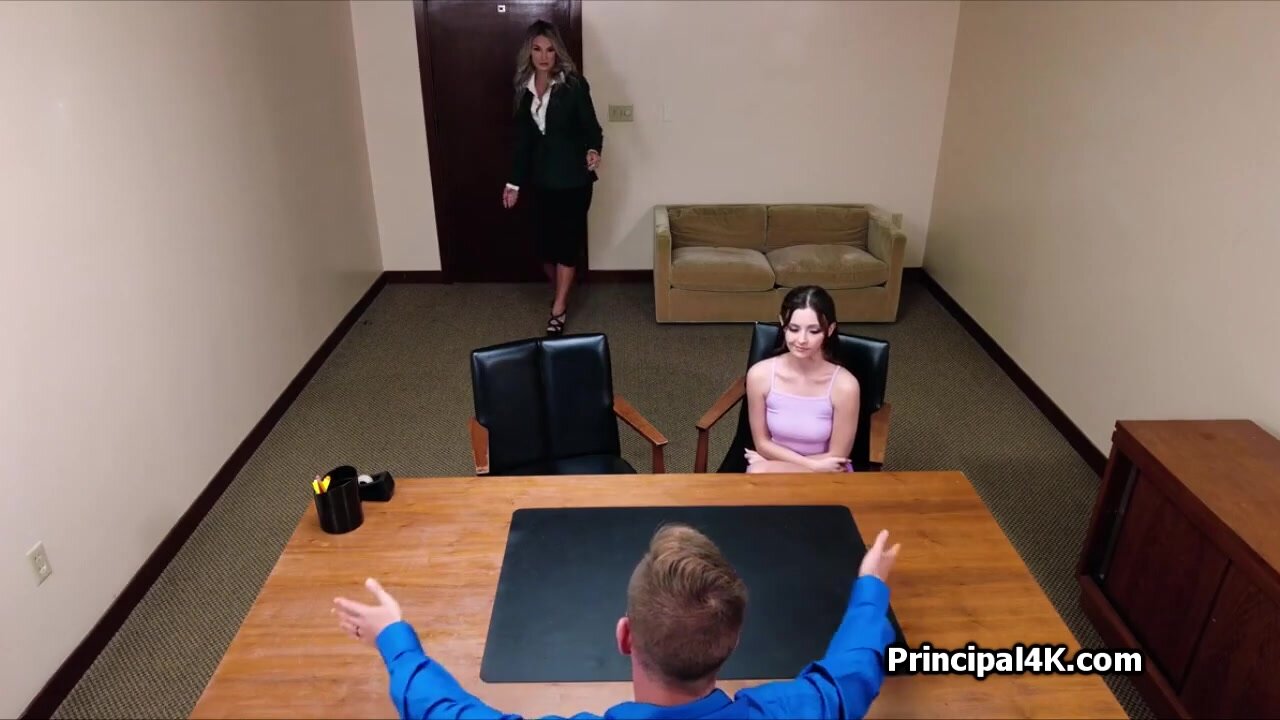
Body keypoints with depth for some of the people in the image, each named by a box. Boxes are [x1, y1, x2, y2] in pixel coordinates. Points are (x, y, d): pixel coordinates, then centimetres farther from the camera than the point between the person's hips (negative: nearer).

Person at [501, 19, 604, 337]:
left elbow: (590, 124, -8)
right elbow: (522, 138, 9)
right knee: (544, 242, 8)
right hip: (541, 177, 4)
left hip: (572, 177, -4)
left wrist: (594, 150, -31)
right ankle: (560, 294, 33)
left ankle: (559, 309, 10)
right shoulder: (524, 87, 4)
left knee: (567, 241, 0)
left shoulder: (573, 83, -8)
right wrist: (515, 182, 9)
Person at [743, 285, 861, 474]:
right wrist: (813, 465, -15)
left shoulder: (844, 385, -20)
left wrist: (769, 462, -10)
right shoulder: (760, 374, -14)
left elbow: (836, 459, -12)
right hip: (770, 472, 4)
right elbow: (762, 443, -3)